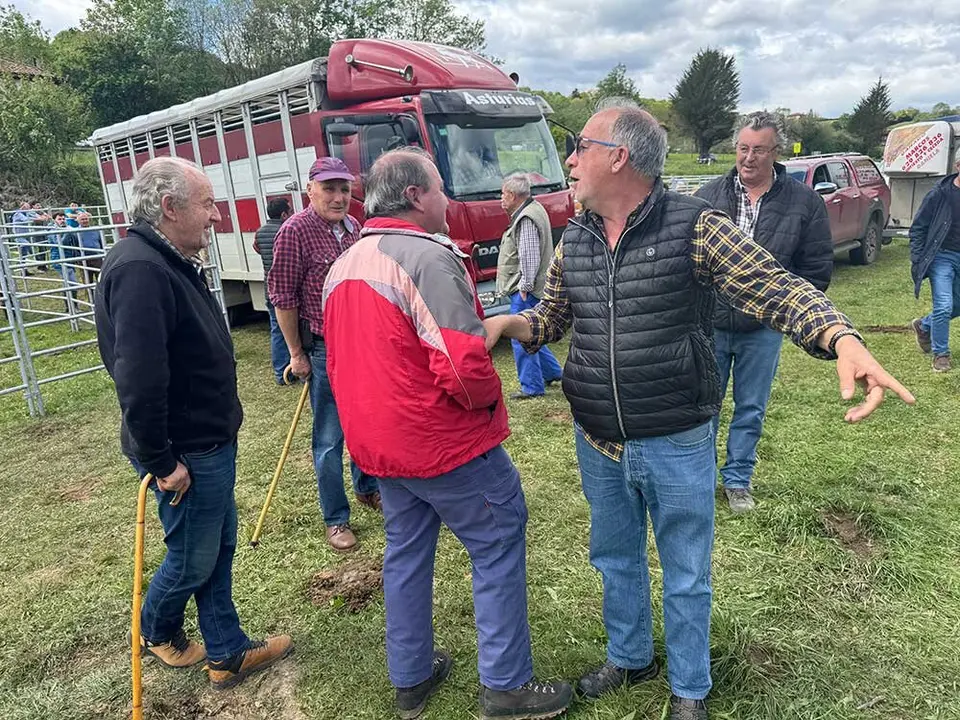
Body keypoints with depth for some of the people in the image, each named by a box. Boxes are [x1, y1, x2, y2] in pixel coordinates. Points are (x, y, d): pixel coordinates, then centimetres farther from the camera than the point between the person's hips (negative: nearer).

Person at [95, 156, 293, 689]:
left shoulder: (173, 263, 9)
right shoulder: (140, 269, -25)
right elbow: (139, 379, -31)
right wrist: (160, 461, -23)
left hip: (211, 441, 10)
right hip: (186, 454, -10)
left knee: (220, 547, 18)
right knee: (192, 560, 11)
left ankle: (228, 654, 33)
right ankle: (157, 633, 40)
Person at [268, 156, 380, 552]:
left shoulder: (353, 227, 7)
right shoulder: (295, 231, -12)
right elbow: (283, 297, -11)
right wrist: (296, 354, -8)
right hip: (324, 348, -6)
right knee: (329, 437, 4)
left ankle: (367, 487, 42)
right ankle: (336, 519, 18)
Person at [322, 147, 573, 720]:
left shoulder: (342, 266, 8)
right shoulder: (428, 257, -21)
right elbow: (464, 365, -28)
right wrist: (489, 397, -8)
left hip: (377, 443, 9)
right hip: (446, 442, -8)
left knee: (406, 551, 20)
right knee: (499, 547, 8)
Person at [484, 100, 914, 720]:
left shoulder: (696, 226, -14)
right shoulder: (574, 241, 2)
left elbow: (776, 288, -17)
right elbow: (550, 319, 12)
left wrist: (843, 339, -36)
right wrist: (508, 323, -10)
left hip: (678, 445, -4)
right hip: (597, 443, 5)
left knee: (686, 576, 15)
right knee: (616, 560, 23)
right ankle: (629, 658, 49)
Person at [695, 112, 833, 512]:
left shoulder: (804, 202, -3)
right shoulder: (708, 196, -1)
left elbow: (817, 268, 1)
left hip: (763, 329, 0)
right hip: (709, 325, 1)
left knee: (751, 411, 12)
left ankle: (737, 480, 29)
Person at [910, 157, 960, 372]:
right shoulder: (940, 194, -8)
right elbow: (918, 228, -4)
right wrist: (918, 260, -8)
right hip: (942, 257, -5)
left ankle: (923, 326, 37)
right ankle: (941, 354, 5)